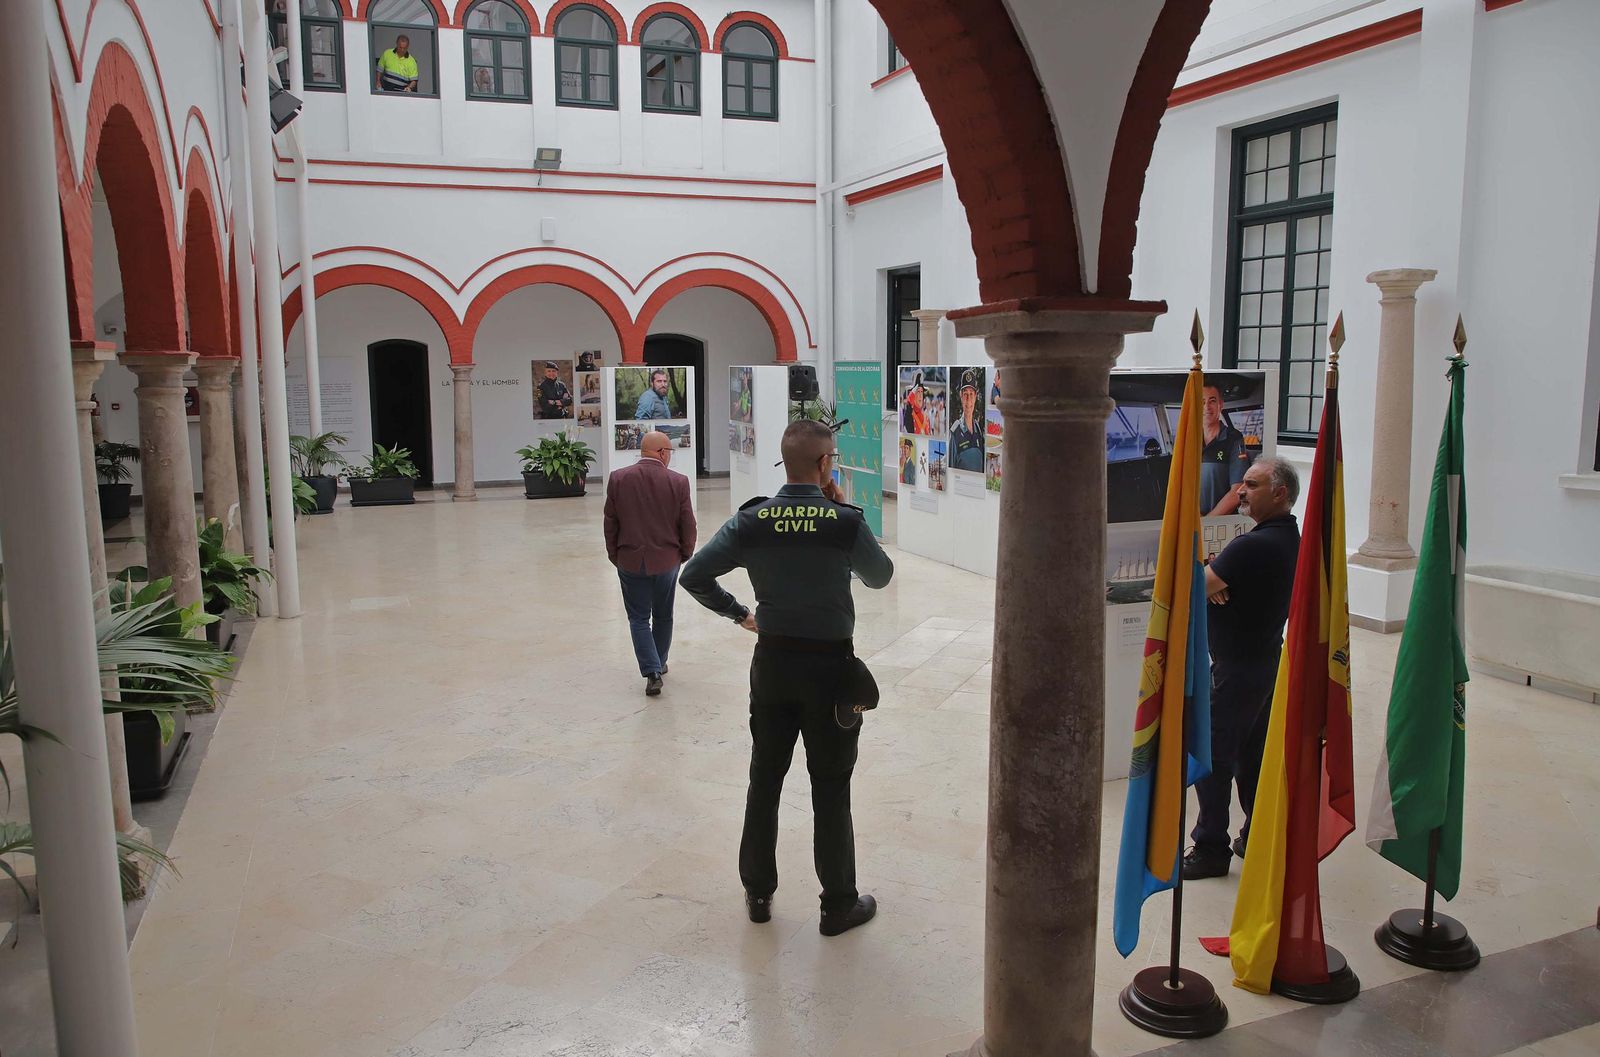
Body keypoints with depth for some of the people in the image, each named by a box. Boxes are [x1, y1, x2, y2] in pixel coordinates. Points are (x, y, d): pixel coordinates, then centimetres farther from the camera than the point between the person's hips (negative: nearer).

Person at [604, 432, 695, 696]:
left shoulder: (618, 478, -7)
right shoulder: (678, 482, -10)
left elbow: (610, 522, -1)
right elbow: (688, 525, -5)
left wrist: (614, 555, 11)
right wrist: (685, 553, 12)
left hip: (630, 561, 0)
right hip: (667, 560, 0)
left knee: (639, 618, 7)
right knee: (663, 616, 18)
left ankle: (651, 672, -5)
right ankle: (659, 664, 32)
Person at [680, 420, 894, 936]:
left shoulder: (750, 521, -6)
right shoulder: (846, 523, -14)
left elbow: (694, 575, -5)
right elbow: (880, 576, 3)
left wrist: (738, 613, 7)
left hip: (772, 661, 3)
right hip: (829, 664, -3)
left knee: (764, 779, 15)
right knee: (830, 789, 8)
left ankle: (758, 892, 28)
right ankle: (838, 904, 20)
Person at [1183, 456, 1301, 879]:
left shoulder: (1252, 546, -23)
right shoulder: (1291, 539, 8)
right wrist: (1215, 583, -9)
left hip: (1236, 667, -9)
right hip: (1267, 660, 10)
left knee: (1210, 758, 0)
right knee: (1253, 755, 18)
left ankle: (1211, 849, 7)